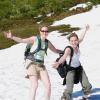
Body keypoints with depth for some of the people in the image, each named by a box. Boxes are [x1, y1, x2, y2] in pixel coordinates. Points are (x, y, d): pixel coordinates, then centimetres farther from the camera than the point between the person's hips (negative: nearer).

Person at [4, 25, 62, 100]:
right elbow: (22, 40, -20)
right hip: (32, 64, -5)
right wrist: (12, 37, -34)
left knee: (48, 85, -3)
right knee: (34, 86, -16)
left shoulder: (47, 42, 9)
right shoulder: (35, 39, -6)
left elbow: (55, 50, 27)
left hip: (41, 66, 5)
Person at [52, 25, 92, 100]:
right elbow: (64, 56, -51)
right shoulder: (69, 49, -30)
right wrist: (58, 63, -71)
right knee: (69, 89, -24)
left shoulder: (77, 45, -11)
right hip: (70, 69, -6)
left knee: (87, 86, 8)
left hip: (79, 68, 7)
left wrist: (86, 30, 28)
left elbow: (81, 39, 12)